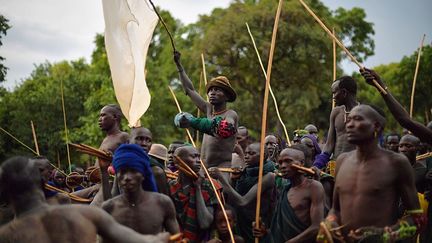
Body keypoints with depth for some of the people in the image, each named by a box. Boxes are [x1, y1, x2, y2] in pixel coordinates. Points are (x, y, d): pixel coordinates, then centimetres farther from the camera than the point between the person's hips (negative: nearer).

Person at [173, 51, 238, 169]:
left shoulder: (230, 114, -3)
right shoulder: (209, 110, 16)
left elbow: (227, 129, -26)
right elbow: (190, 90, 23)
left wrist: (193, 122, -34)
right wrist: (178, 64, 25)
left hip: (223, 167, -6)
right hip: (204, 167, 6)